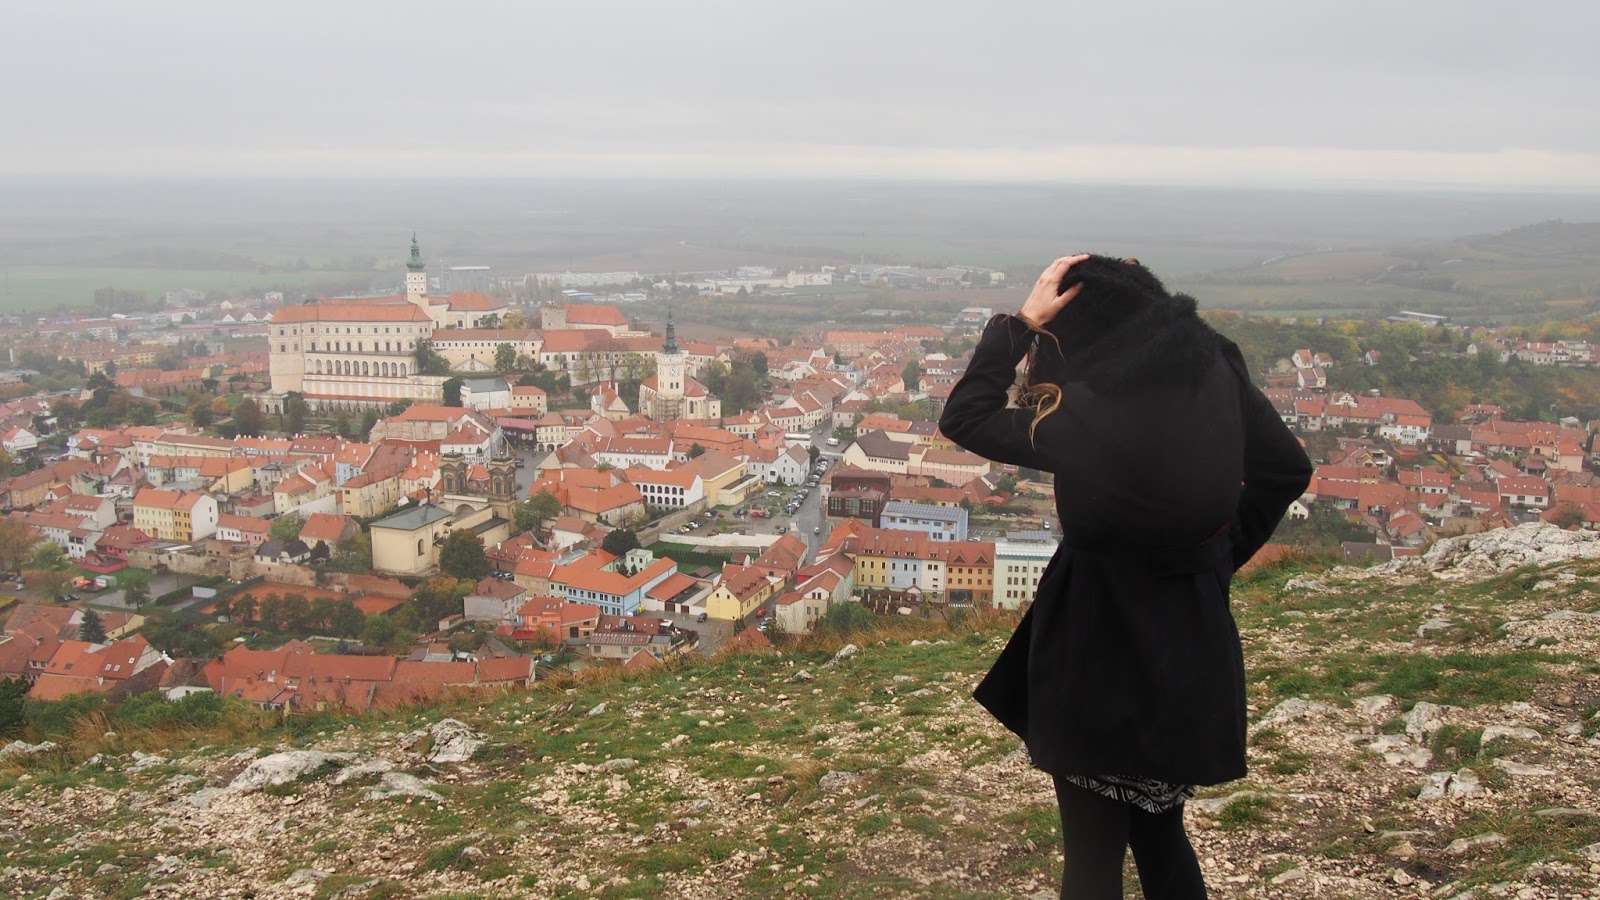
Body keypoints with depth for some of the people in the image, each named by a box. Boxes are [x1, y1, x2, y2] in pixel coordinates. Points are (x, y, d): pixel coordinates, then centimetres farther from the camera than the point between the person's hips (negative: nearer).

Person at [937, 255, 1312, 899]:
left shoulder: (1085, 415, -23)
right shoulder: (1214, 368, -5)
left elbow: (962, 419, -12)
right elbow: (1288, 470, 6)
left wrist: (1021, 321, -12)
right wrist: (1219, 552, 9)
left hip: (1102, 657, -6)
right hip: (1194, 646, 7)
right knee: (1159, 832, 25)